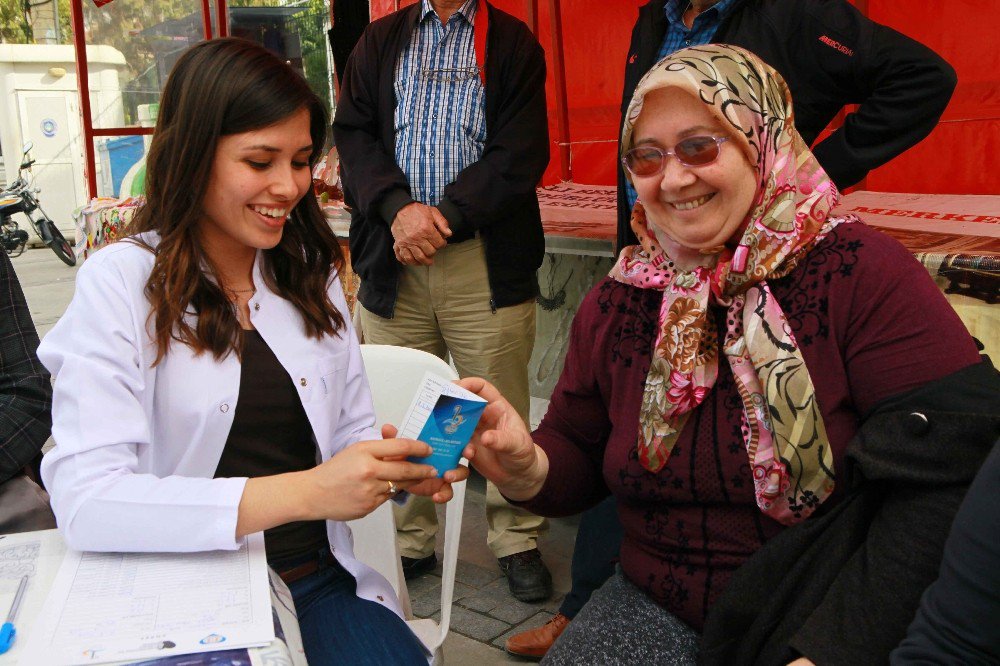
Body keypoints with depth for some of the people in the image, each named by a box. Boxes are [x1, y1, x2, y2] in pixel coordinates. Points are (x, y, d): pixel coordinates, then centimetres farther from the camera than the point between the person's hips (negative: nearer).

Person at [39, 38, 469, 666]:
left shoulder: (312, 272, 8)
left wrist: (400, 466, -12)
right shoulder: (119, 283, -9)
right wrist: (301, 493, -28)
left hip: (321, 584, 4)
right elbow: (85, 500, -20)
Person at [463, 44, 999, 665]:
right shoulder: (617, 302, 2)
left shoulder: (862, 273, -13)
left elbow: (949, 480, -18)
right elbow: (580, 461, 8)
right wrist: (527, 467, -15)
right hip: (659, 608, 3)